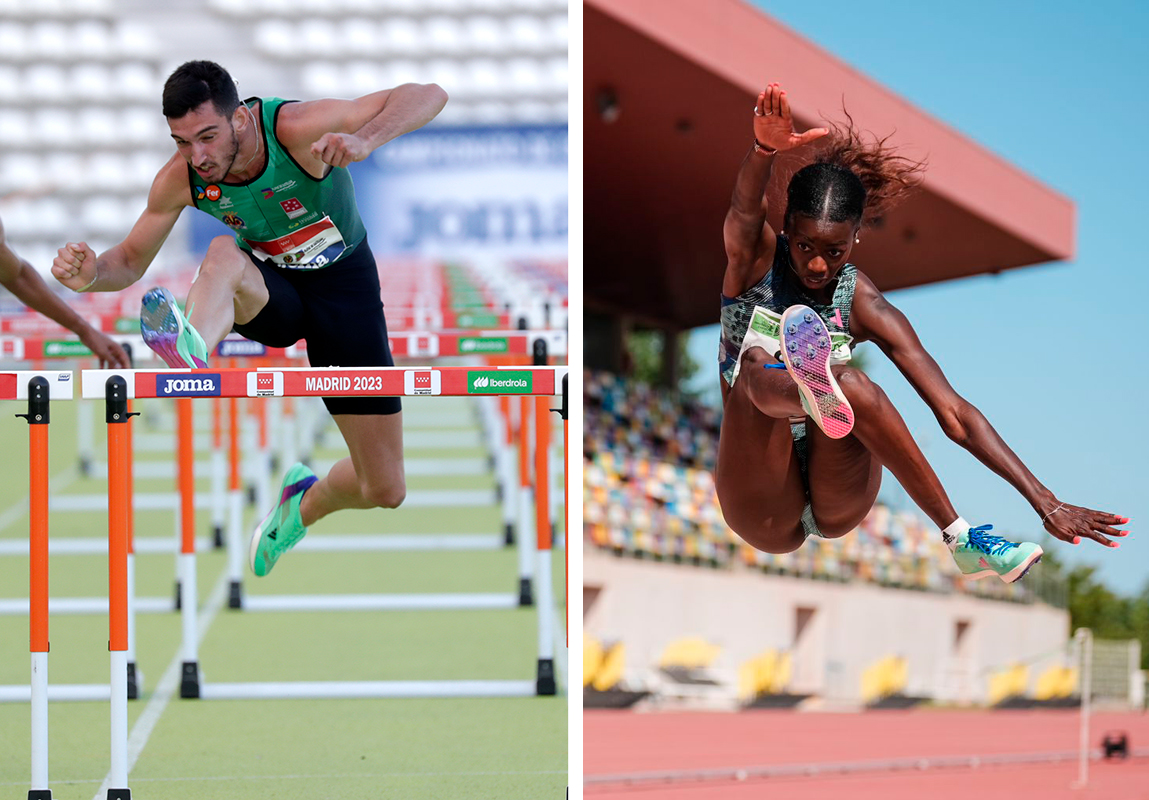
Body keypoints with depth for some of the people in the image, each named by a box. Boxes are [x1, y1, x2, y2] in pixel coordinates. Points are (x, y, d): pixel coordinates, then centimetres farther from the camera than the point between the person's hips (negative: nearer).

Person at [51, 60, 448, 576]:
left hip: (343, 282, -1)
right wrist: (91, 274, -28)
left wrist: (363, 141, -54)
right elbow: (130, 262, -3)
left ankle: (306, 504, 31)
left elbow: (428, 96, -35)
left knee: (384, 490, -4)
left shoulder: (295, 129, -31)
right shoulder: (179, 181, -19)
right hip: (267, 287, 1)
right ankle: (191, 350, -71)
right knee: (223, 254, -39)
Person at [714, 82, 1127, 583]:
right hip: (765, 515, -1)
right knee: (756, 368, -30)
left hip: (839, 500, 1)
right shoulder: (757, 262, -2)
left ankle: (955, 534, -39)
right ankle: (814, 391, -68)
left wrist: (1046, 504, -17)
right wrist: (765, 150, -50)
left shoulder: (864, 306, -4)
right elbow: (746, 209, -26)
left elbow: (954, 413, -9)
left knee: (850, 383, -31)